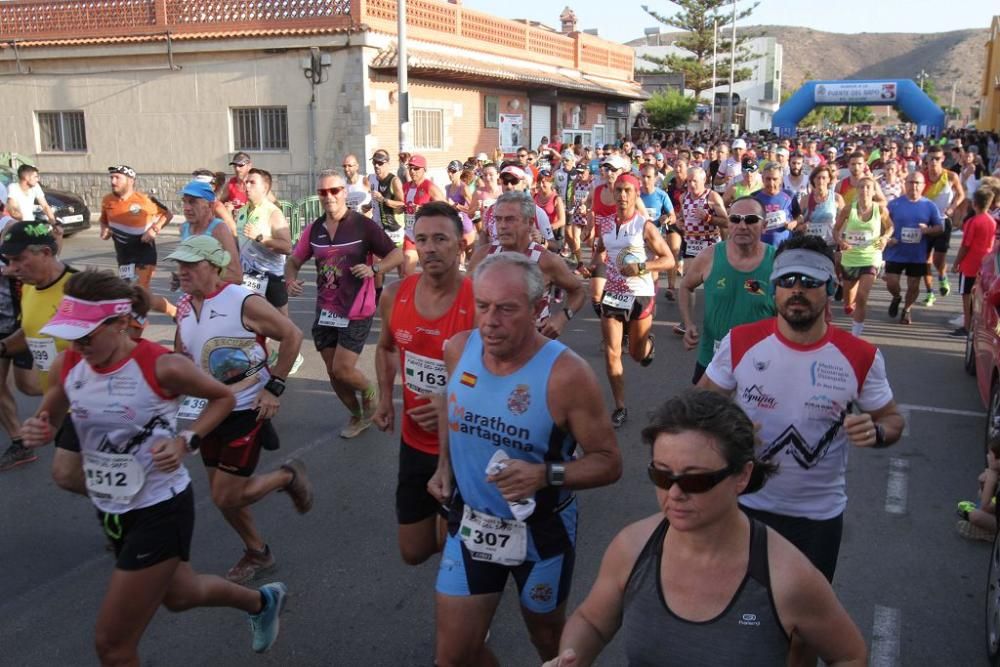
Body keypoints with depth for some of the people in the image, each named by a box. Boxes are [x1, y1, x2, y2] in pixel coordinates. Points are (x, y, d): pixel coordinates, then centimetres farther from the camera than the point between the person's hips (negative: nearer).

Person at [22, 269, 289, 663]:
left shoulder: (163, 367, -23)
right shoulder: (67, 366, -8)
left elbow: (223, 398, -7)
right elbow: (48, 419, 10)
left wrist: (185, 442, -22)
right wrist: (37, 432, -14)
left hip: (162, 510, -7)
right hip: (111, 510, 7)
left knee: (112, 646, 0)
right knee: (179, 594, 29)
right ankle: (261, 602, 57)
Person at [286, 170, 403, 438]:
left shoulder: (363, 225, -11)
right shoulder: (313, 229, 3)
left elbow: (398, 255, -9)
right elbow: (294, 261, 13)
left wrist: (374, 269, -27)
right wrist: (290, 279, -9)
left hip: (356, 312, -5)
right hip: (325, 312, 5)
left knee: (342, 369, -10)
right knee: (333, 373, 11)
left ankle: (370, 391, 24)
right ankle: (357, 417, 34)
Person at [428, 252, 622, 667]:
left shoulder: (567, 374, -25)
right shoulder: (458, 350, -10)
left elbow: (608, 462, -17)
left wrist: (546, 475, -33)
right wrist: (444, 467, 2)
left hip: (541, 531, -3)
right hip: (471, 523, 3)